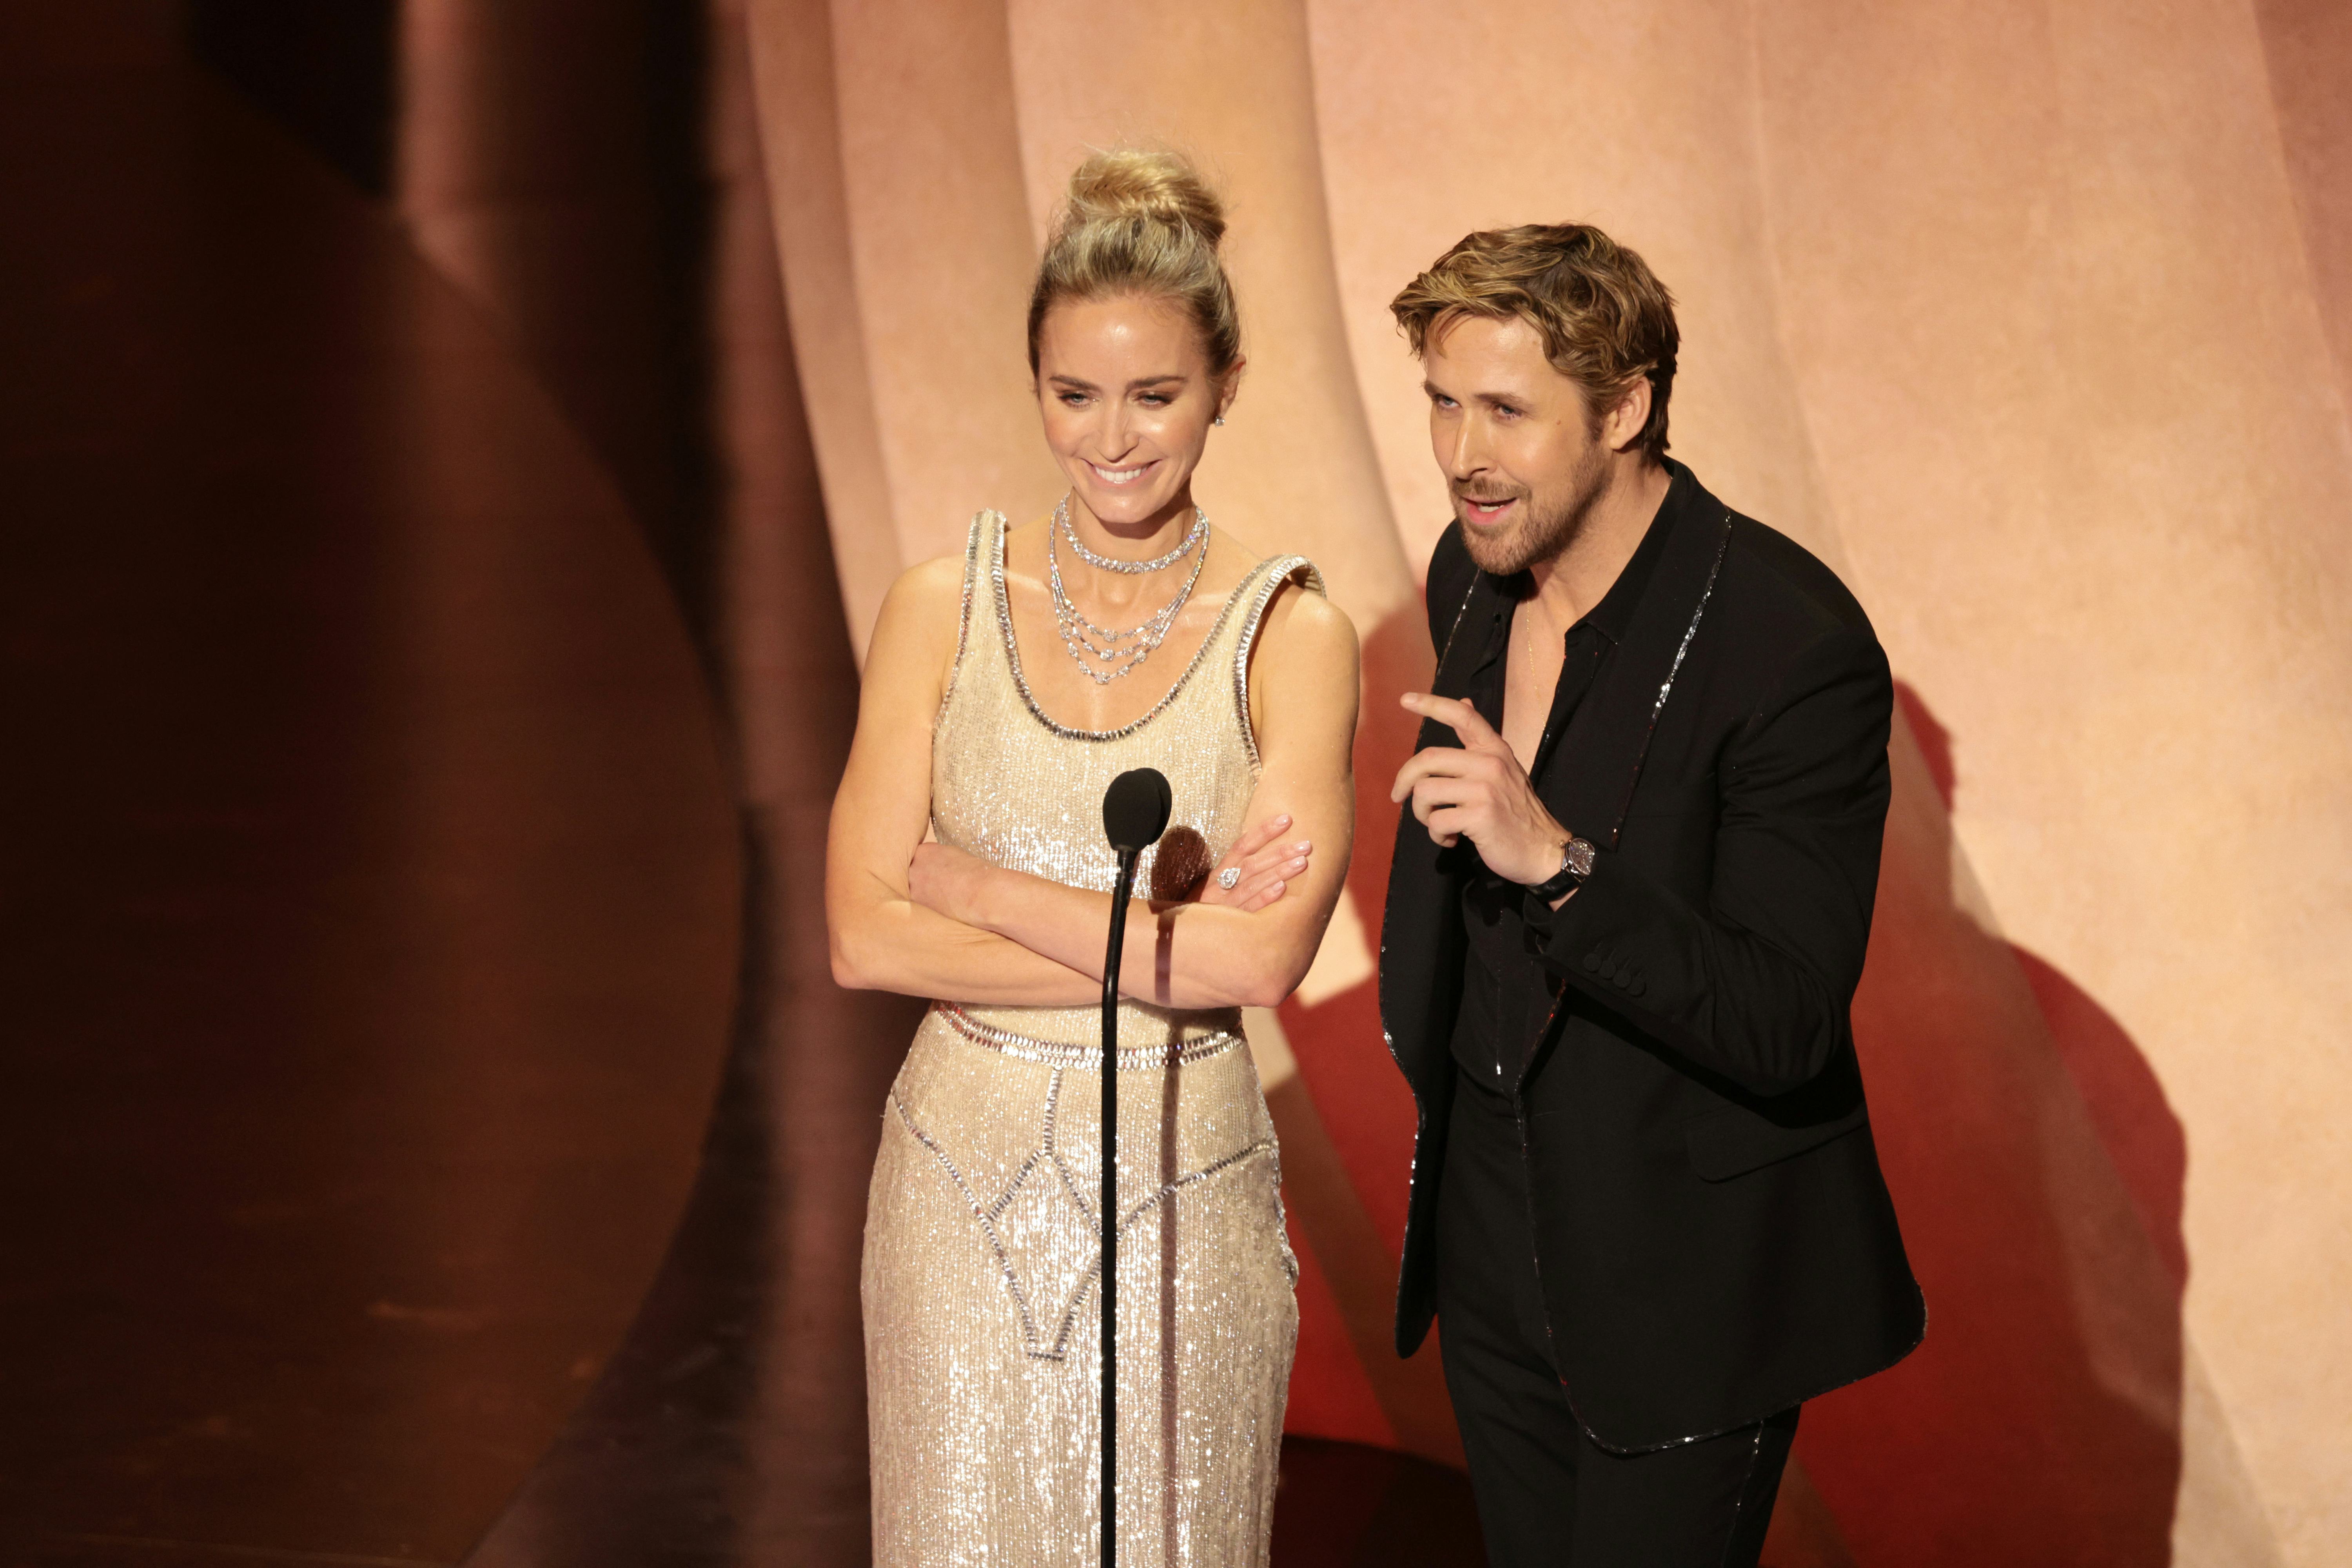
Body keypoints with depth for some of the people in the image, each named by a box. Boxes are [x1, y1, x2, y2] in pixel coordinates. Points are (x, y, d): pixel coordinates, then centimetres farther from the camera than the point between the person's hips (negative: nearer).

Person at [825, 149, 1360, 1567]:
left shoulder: (1292, 635, -7)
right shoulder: (945, 609, -1)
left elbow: (1264, 958, -19)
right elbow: (865, 937, -7)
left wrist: (966, 881, -13)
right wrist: (1165, 943, -14)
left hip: (1182, 1194, -1)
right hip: (965, 1184, 2)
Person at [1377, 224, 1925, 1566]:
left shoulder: (1794, 643, -23)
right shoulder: (1475, 574, 0)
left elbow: (1785, 1024, -26)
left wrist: (1556, 860, -36)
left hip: (1687, 1281, -7)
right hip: (1494, 1239, 7)